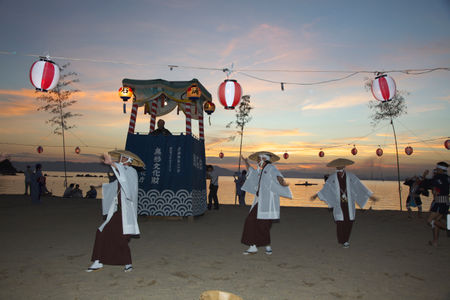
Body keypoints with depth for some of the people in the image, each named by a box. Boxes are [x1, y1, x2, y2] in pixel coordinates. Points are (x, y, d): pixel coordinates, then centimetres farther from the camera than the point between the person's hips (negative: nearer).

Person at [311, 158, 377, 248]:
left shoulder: (351, 176, -2)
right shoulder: (332, 178, -2)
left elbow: (360, 187, 1)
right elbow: (325, 189, 3)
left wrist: (370, 196, 0)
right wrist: (316, 195, -3)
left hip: (349, 203, 1)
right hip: (338, 204, -1)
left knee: (349, 221, 1)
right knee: (340, 221, -7)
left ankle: (346, 239, 22)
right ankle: (342, 241, 9)